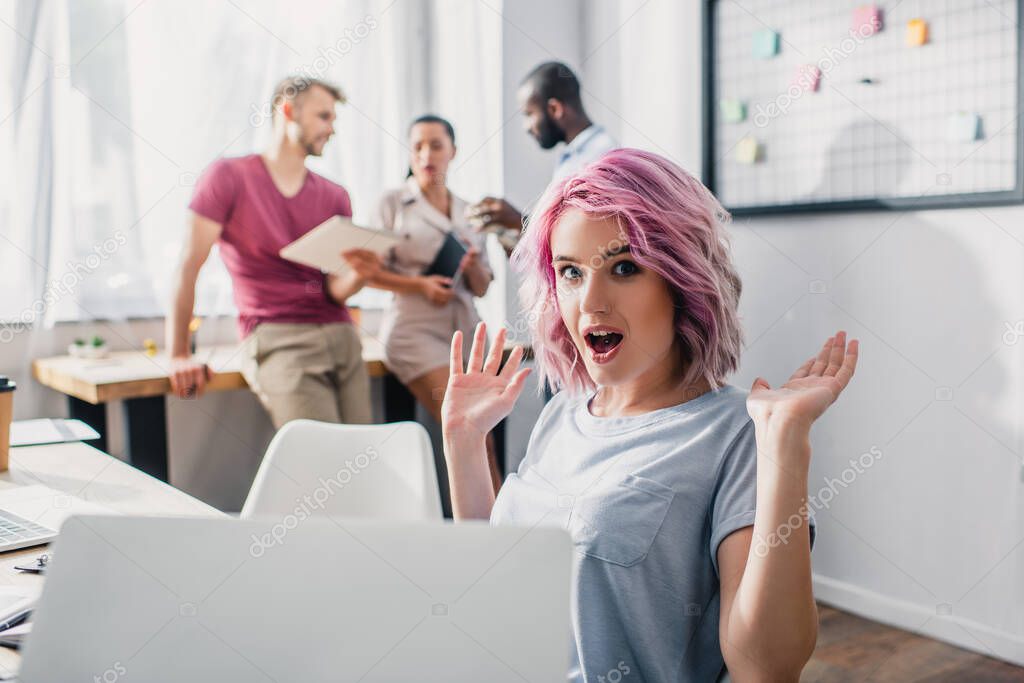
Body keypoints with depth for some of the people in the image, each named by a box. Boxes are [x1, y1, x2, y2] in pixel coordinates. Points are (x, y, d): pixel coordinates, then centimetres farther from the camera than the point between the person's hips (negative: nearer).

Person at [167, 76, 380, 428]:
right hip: (277, 338, -5)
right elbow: (188, 267, -3)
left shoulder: (334, 196, 15)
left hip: (340, 333, 5)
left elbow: (335, 290, 7)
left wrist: (360, 274, -18)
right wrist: (179, 356, -9)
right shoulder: (229, 176, 2)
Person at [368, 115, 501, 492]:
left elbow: (482, 289, 15)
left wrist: (474, 267, -7)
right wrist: (419, 284, -16)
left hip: (465, 328, 5)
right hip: (415, 329, -4)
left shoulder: (468, 212, 14)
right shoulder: (393, 203, 3)